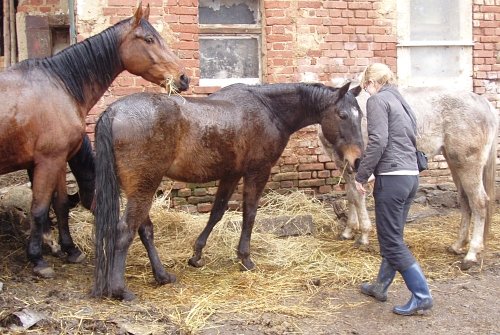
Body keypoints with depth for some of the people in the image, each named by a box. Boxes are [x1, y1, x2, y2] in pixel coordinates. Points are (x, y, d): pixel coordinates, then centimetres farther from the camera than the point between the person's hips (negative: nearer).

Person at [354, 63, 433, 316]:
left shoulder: (377, 100, -6)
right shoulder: (401, 102, 20)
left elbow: (377, 142, -18)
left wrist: (361, 176, -10)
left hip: (391, 177, -9)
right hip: (411, 176, 9)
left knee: (392, 242, -2)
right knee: (392, 237, 18)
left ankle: (421, 296, 1)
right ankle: (380, 287, 31)